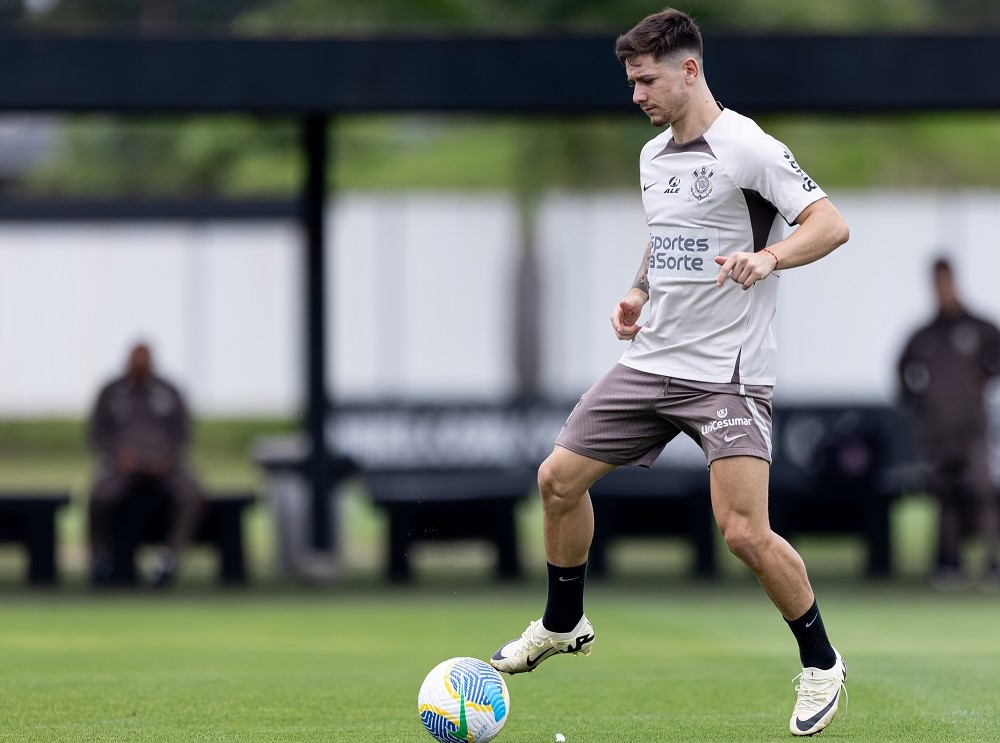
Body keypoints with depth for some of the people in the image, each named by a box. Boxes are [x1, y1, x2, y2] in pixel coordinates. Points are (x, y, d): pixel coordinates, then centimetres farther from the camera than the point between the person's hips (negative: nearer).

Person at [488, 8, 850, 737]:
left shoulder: (748, 149, -14)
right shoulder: (653, 156, 12)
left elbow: (831, 224, -20)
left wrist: (766, 258, -36)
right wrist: (640, 292, 12)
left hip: (727, 371, -8)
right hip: (651, 361, 8)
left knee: (744, 532, -17)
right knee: (558, 479, 7)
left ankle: (821, 664, 2)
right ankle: (563, 624, 29)